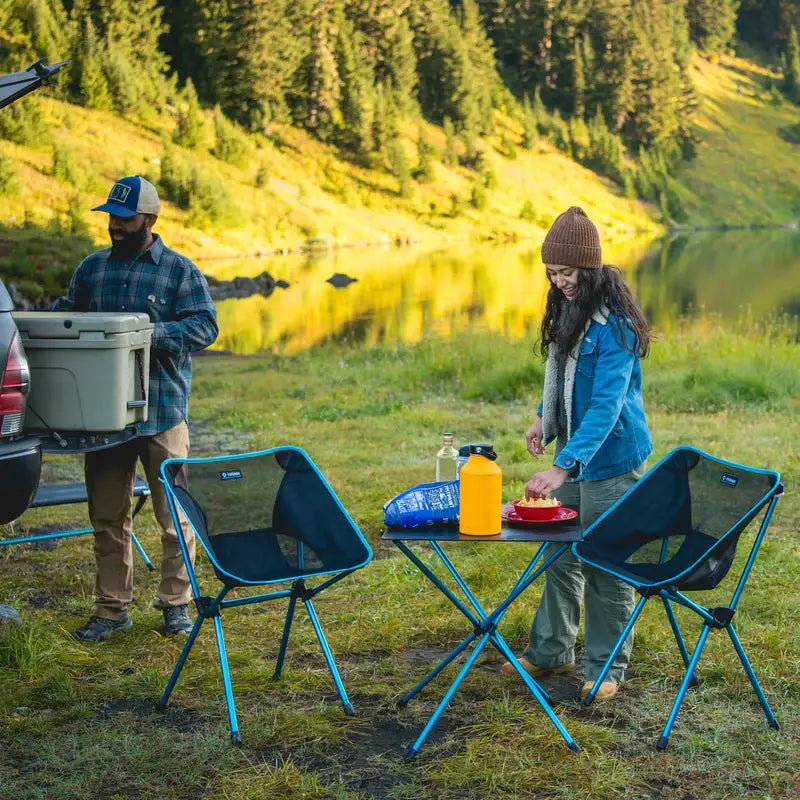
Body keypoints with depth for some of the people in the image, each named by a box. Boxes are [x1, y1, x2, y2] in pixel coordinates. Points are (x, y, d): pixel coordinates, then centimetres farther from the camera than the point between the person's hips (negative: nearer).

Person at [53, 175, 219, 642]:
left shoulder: (179, 270, -1)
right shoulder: (92, 268, 13)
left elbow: (204, 326, -9)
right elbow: (65, 314, 19)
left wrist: (149, 334, -20)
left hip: (163, 413, -4)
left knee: (175, 515, 2)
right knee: (107, 516, 10)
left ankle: (177, 604, 15)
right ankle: (112, 609, 20)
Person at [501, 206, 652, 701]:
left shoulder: (614, 323, -24)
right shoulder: (569, 307, 5)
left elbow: (606, 403, -30)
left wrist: (564, 466, -36)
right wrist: (545, 417, 16)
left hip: (612, 458, -9)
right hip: (574, 450, 9)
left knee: (606, 566, 2)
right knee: (562, 554, 18)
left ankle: (607, 667, 17)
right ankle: (552, 650, 32)